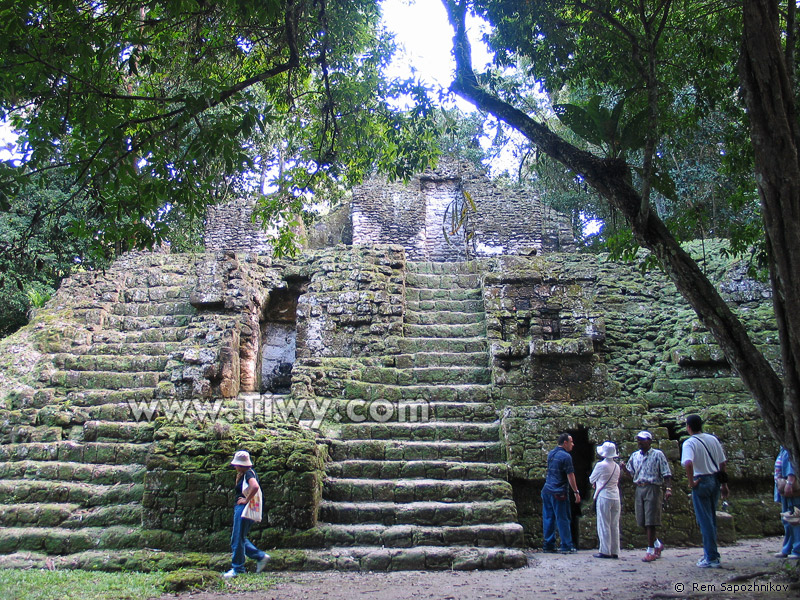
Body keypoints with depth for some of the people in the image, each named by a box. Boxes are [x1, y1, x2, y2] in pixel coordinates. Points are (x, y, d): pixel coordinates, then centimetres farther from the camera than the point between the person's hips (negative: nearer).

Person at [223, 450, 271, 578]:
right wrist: (239, 476, 15)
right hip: (240, 509, 11)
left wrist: (246, 500, -23)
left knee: (237, 539, -2)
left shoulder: (248, 474, -16)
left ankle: (237, 568, 9)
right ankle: (261, 556, 18)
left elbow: (255, 487, -35)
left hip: (244, 509, -11)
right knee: (240, 538, 15)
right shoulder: (243, 474, 15)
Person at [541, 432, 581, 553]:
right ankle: (566, 546, 5)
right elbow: (570, 476, -13)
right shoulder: (565, 456, -12)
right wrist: (576, 492, -9)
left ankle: (548, 545, 13)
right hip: (558, 492, -7)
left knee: (548, 519, 9)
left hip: (547, 490, 7)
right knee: (563, 519, 0)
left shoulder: (551, 453, 12)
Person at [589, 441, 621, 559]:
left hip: (604, 497, -6)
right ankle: (615, 551, 12)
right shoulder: (617, 466, 8)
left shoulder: (601, 465, -10)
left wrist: (596, 483, 23)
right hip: (616, 497, 6)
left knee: (604, 525, -1)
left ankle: (605, 551, 0)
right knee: (615, 525, 9)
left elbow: (591, 479, 1)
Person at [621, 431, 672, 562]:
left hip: (653, 489, -5)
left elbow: (666, 474, -4)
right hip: (639, 489, 6)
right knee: (643, 522, 9)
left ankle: (650, 551, -2)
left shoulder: (658, 454, 0)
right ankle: (657, 544, 30)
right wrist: (624, 468, -4)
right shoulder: (635, 456, 14)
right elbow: (630, 475, 15)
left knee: (651, 521, -7)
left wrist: (668, 489, -16)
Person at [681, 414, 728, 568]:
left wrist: (691, 482, -16)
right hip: (715, 481, 6)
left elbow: (688, 463, -29)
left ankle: (712, 558, 3)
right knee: (712, 519, 17)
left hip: (701, 481, -6)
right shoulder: (713, 439, 7)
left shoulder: (689, 443, -12)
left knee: (705, 521, 0)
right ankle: (710, 553, 25)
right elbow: (722, 463, 11)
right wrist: (724, 484, 18)